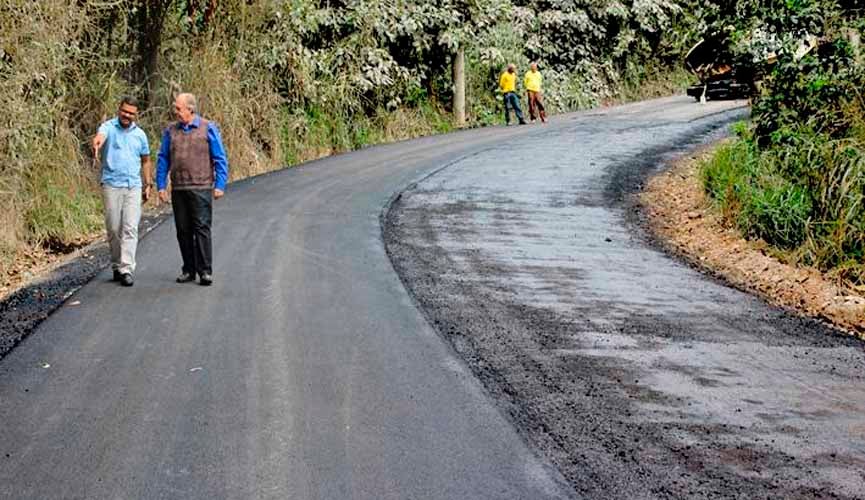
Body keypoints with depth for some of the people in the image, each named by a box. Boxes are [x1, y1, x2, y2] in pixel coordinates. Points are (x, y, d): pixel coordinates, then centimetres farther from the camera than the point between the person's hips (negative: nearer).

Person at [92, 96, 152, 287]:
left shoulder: (140, 134, 12)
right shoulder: (108, 127, -1)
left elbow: (146, 160, 22)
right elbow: (99, 136, -26)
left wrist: (148, 184, 16)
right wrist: (96, 146, -49)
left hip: (133, 186, 2)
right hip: (111, 185, -2)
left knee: (130, 228, -8)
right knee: (113, 229, 5)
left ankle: (127, 269, -11)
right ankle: (116, 266, 20)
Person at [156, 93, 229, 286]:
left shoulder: (208, 129, 0)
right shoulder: (171, 131, 10)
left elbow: (220, 159, 0)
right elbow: (163, 160, 13)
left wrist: (219, 185, -8)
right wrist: (161, 185, 6)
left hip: (201, 188, -4)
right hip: (178, 189, 4)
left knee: (202, 228, -7)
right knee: (183, 230, 7)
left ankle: (205, 271, -4)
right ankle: (188, 270, 15)